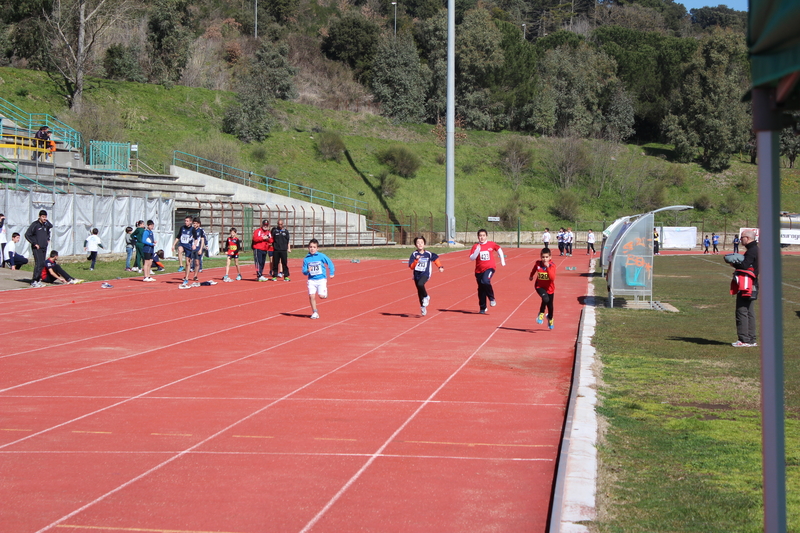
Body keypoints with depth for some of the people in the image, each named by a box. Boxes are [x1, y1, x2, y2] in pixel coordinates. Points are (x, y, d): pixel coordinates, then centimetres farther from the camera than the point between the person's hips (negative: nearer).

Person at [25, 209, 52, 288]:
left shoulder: (46, 224, 9)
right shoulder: (35, 224, -10)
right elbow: (27, 235, -11)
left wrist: (48, 239, 19)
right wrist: (34, 243, -12)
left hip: (44, 248, 7)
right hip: (37, 248, -7)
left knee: (42, 264, 7)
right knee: (39, 264, -14)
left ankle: (38, 280, 15)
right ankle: (34, 281, -12)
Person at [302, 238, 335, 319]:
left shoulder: (321, 256, -4)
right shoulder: (306, 259, 1)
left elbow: (330, 263, 7)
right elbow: (304, 272, 5)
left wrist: (331, 273, 5)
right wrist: (307, 271, -17)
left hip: (321, 279, -2)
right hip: (311, 280, 2)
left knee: (322, 296, -13)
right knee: (311, 296, -9)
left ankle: (325, 292, 23)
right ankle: (314, 312, 4)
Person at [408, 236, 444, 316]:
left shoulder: (429, 254, -3)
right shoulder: (414, 254, -4)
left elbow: (436, 259, 18)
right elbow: (411, 267, -8)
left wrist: (440, 267, 10)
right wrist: (416, 260, -22)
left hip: (425, 274, -2)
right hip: (417, 274, 2)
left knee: (420, 284, -31)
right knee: (419, 292, 9)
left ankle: (426, 297, -4)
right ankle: (422, 307, 29)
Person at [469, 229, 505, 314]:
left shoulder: (491, 244, 1)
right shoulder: (475, 246, -1)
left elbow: (499, 249, 20)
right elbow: (471, 258, -9)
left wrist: (502, 260, 16)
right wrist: (477, 251, -22)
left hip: (489, 268, -2)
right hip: (479, 270, 2)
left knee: (485, 281, -30)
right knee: (481, 289, 7)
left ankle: (492, 298, -9)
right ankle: (483, 308, 21)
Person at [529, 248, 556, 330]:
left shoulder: (552, 265, -19)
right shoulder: (538, 263, -13)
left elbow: (552, 278, -32)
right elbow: (534, 269, 13)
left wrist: (548, 267, -39)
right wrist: (531, 276, 28)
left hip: (549, 288, 1)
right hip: (540, 286, -1)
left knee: (550, 305, 14)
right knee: (545, 299, -30)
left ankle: (550, 320, 45)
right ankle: (541, 315, -5)